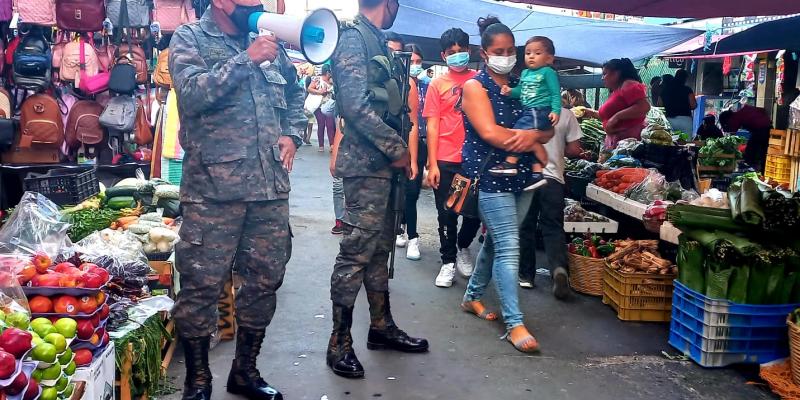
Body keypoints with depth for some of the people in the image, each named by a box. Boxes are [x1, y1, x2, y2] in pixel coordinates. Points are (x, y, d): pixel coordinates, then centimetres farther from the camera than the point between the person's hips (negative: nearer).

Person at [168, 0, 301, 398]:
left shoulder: (268, 40, 14)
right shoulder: (189, 38, 1)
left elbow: (294, 93, 26)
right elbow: (192, 93, -16)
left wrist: (291, 133, 9)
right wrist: (247, 59, -17)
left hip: (270, 185, 5)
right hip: (214, 187, -5)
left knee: (264, 280, 11)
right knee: (202, 284, 0)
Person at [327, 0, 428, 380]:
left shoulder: (375, 40, 17)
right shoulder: (354, 38, -11)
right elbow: (356, 105, -20)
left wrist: (398, 149, 11)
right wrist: (397, 148, -15)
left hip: (382, 163, 10)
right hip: (366, 163, -9)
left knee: (379, 248, 15)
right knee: (356, 251, -5)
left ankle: (381, 326, 27)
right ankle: (339, 343, 4)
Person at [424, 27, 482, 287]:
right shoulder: (437, 84, 2)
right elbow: (432, 125, 0)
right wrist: (432, 164, -5)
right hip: (445, 161, -1)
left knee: (475, 211, 8)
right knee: (447, 214, 6)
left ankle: (463, 247, 35)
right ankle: (448, 261, 21)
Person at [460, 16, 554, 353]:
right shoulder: (475, 86, -4)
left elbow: (547, 130, 8)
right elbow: (489, 133, -17)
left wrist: (533, 135, -16)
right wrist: (531, 144, -9)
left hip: (521, 176, 6)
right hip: (491, 176, -6)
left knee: (496, 242, 15)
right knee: (509, 248, -10)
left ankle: (472, 297, 34)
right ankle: (514, 324, -7)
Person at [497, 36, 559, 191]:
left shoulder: (548, 72, -4)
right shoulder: (525, 73, 17)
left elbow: (556, 94, -7)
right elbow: (520, 91, 22)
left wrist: (556, 111, -18)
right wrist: (510, 91, 2)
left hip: (541, 112, -8)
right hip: (528, 112, 8)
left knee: (520, 130, -20)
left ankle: (510, 162, -16)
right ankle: (537, 174, 9)